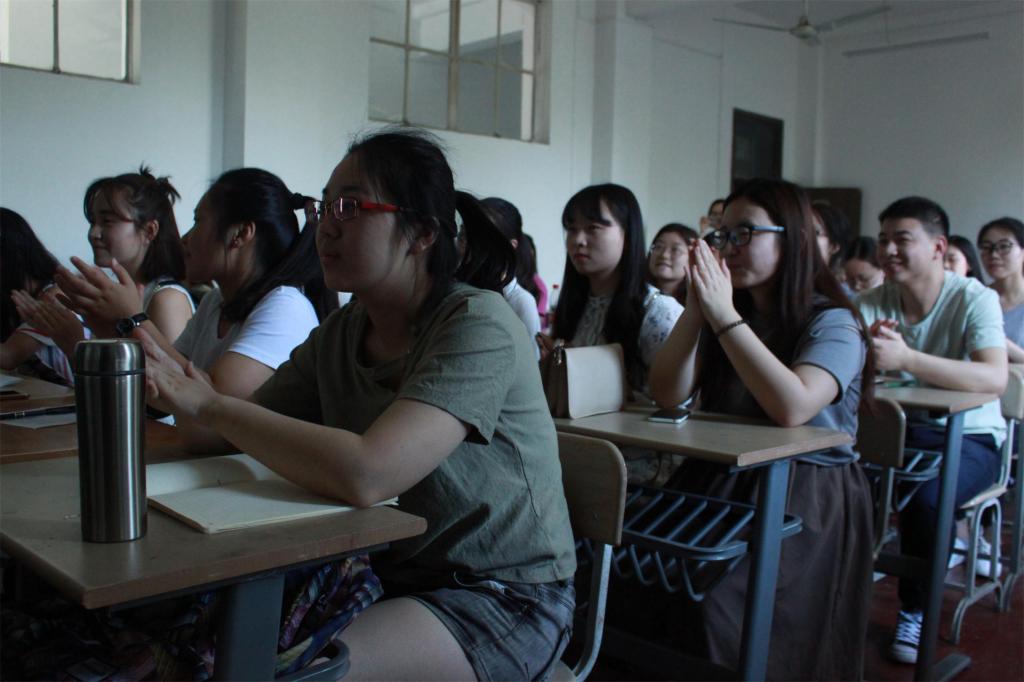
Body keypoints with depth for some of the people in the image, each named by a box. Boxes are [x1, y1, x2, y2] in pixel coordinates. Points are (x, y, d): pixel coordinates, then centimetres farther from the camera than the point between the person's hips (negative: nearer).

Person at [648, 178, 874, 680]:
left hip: (808, 495, -5)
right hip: (716, 482, 5)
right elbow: (669, 395, 1)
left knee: (717, 597, -28)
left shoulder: (833, 322, -5)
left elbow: (791, 407, -25)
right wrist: (697, 305, -7)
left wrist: (724, 315, -21)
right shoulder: (730, 315, 12)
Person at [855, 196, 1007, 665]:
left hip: (968, 437, -3)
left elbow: (995, 379, -31)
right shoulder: (873, 303, 0)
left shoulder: (974, 299, -13)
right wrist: (865, 349, -39)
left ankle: (916, 610, -3)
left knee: (927, 497, -32)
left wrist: (905, 358, -44)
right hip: (899, 428, 4)